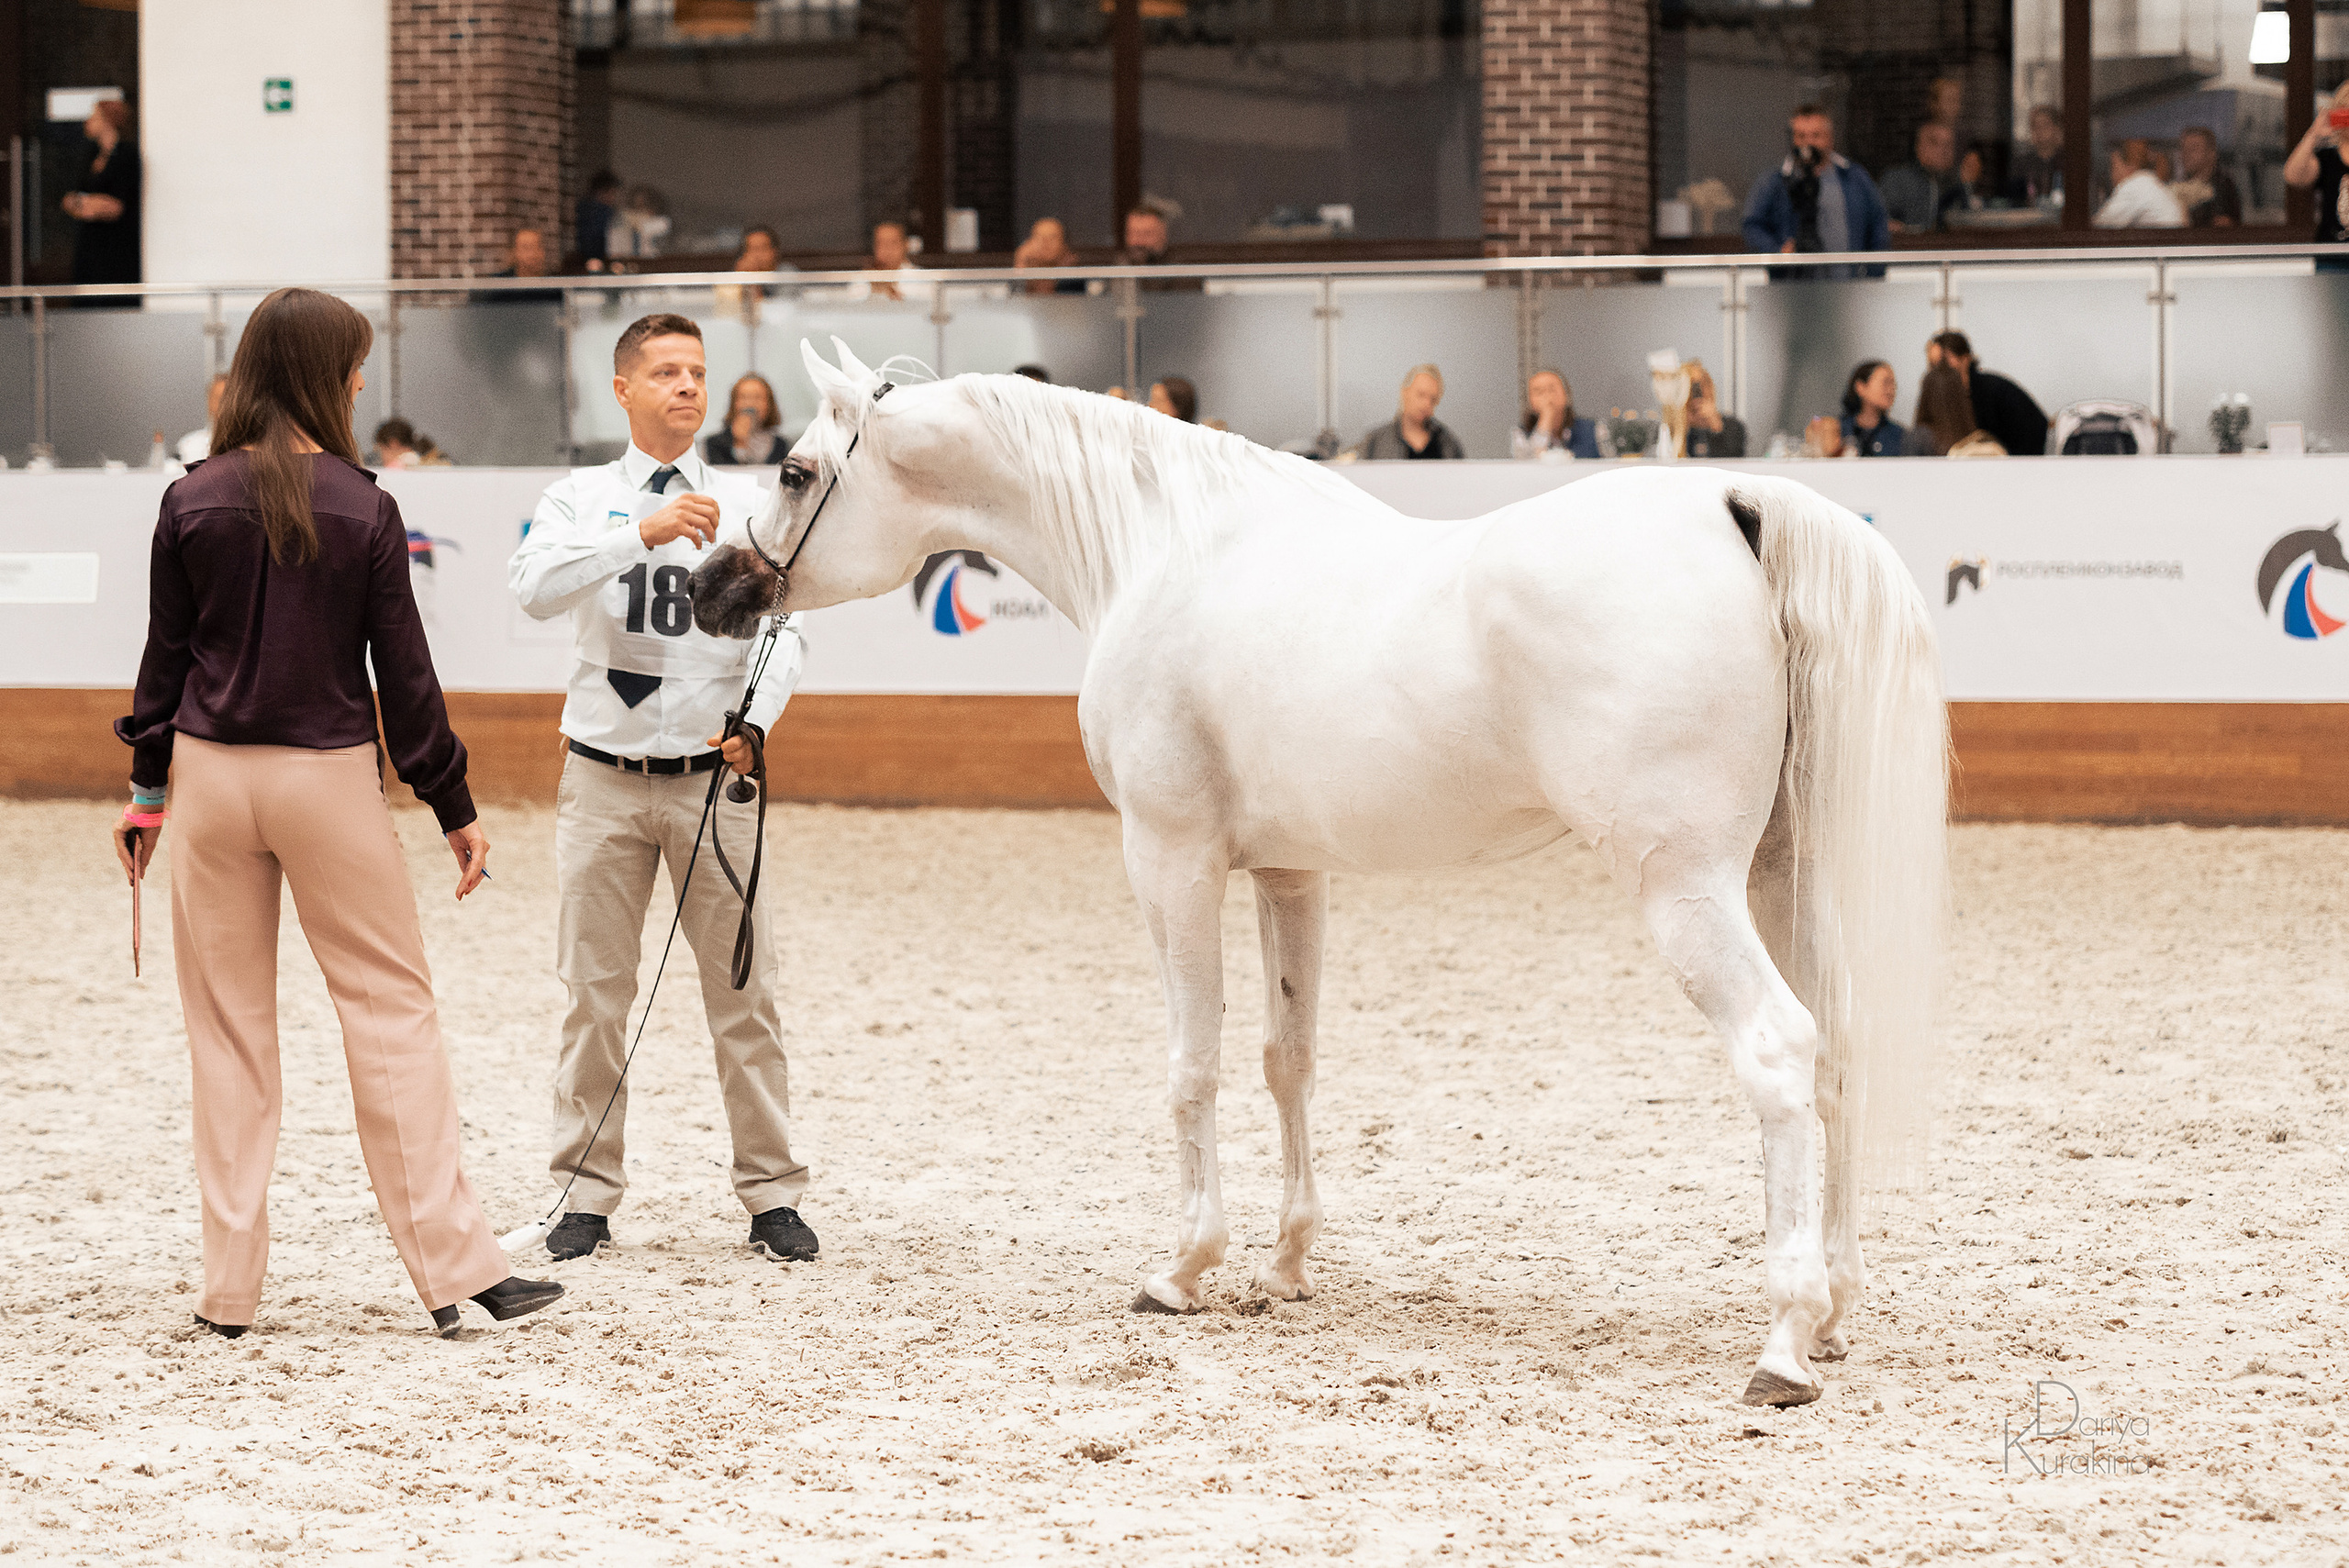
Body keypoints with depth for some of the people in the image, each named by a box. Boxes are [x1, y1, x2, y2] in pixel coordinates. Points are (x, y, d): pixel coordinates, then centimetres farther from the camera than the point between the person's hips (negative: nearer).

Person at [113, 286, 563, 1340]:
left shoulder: (191, 503, -1)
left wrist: (147, 790, 15)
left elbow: (167, 656, 4)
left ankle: (229, 1290, 10)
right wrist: (453, 807, 4)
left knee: (229, 1028, 9)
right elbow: (403, 671, -4)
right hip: (328, 778, -2)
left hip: (211, 774, 2)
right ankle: (453, 1266, 2)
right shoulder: (362, 509, -7)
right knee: (392, 1011, 4)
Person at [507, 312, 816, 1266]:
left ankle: (771, 1195, 8)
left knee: (743, 990, 1)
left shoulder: (747, 505, 5)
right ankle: (588, 1194, 11)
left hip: (711, 776, 0)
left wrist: (756, 722, -21)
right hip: (604, 778, 0)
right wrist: (643, 534, -30)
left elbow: (783, 630, -2)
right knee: (595, 991, 4)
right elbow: (535, 588, -17)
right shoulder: (581, 500, 3)